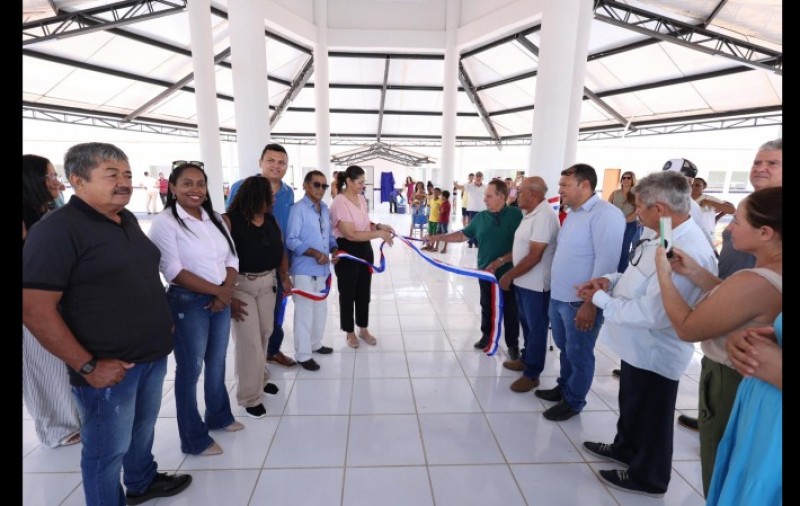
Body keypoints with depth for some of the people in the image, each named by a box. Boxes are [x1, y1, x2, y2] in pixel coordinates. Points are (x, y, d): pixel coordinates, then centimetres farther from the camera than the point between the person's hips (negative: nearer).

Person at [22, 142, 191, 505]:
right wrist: (87, 366, -20)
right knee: (108, 449, 11)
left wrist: (162, 324, 14)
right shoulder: (57, 229, -16)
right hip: (109, 368, -7)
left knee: (143, 428, 25)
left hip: (152, 355, 8)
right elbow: (34, 309, -20)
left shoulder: (128, 220, 7)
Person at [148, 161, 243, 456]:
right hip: (188, 303, -6)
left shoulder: (214, 218, 8)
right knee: (190, 370, 6)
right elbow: (173, 271, -17)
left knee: (217, 363, 19)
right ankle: (194, 439, 22)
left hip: (221, 300, 6)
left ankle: (218, 416, 40)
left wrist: (227, 290, -9)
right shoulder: (165, 222, -10)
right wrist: (216, 290, -16)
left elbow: (231, 259, 7)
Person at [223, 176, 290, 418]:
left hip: (268, 282, 6)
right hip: (240, 285, -6)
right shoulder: (229, 221, -15)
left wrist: (284, 276, 1)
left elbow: (280, 250, 12)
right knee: (249, 340, -3)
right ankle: (250, 396, 12)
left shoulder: (271, 220, 5)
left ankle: (260, 378, 38)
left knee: (264, 334, 17)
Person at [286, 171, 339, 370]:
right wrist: (315, 253, -24)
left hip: (322, 268, 8)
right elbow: (291, 240, -17)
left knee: (321, 309, 18)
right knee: (304, 311, -1)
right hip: (304, 269, -8)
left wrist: (334, 249, -3)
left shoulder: (325, 208, 11)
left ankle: (315, 344, 35)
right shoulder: (298, 209, -13)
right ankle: (303, 355, 10)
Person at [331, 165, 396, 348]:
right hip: (347, 251, -7)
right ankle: (350, 332, 26)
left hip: (365, 249, 8)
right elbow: (351, 234, -26)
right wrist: (379, 234, -25)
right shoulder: (339, 202, -20)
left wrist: (379, 225, -2)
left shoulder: (361, 198, 4)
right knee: (348, 292, 9)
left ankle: (363, 329, 34)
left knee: (364, 291, 17)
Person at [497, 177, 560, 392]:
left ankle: (532, 374, 17)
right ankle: (526, 359, 38)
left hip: (536, 285, -9)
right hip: (523, 281, 9)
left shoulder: (544, 216, -22)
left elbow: (534, 256, -24)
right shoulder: (530, 214, 10)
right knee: (527, 324, 21)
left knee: (536, 328, 4)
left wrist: (509, 275, -17)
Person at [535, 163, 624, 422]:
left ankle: (573, 402, 26)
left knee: (579, 355, 9)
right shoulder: (573, 213, 12)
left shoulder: (605, 214, -17)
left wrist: (591, 304, -22)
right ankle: (563, 388, 40)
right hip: (559, 297, 8)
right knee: (565, 349, 22)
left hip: (581, 302, -8)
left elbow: (607, 263, -22)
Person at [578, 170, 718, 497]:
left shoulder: (688, 253, -32)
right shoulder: (661, 235, -1)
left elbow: (652, 314, -34)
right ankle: (625, 448, 53)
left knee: (650, 417, 15)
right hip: (638, 344, 9)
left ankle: (648, 476, 39)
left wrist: (601, 299, -22)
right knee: (630, 403, 29)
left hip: (654, 352, -9)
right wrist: (611, 279, -4)